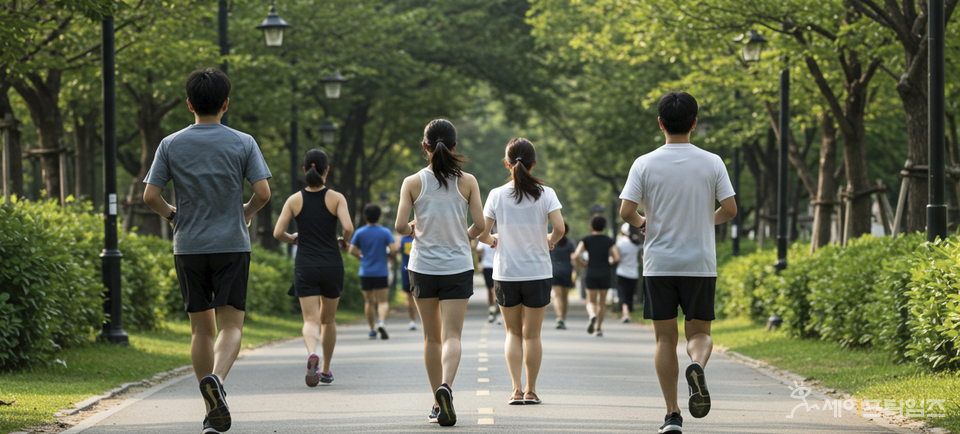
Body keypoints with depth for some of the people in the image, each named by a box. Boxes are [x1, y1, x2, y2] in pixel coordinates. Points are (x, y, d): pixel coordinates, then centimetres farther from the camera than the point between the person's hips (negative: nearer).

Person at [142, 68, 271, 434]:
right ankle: (217, 378, -29)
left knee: (202, 328, 9)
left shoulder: (171, 145, 1)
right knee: (231, 324, 1)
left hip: (188, 247, 2)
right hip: (231, 245, -2)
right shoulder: (243, 143, -2)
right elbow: (263, 192, -9)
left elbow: (150, 196, -3)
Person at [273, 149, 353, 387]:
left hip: (305, 268, 0)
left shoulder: (294, 200, -1)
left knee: (311, 320, -4)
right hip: (332, 265, 0)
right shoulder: (336, 198, -4)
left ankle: (312, 354, -35)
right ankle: (326, 370, 27)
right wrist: (344, 242, 5)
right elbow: (348, 227, -17)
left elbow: (278, 233, -6)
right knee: (328, 319, 18)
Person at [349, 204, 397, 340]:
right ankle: (382, 322, -26)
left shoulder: (359, 233, 0)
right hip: (381, 272, -2)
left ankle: (372, 330, 11)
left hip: (365, 272, 2)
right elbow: (393, 250, -10)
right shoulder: (385, 232, -3)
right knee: (383, 301, 0)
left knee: (369, 302, 10)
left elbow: (352, 250, -3)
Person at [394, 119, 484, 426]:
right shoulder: (467, 182, -4)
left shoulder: (413, 183, -4)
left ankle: (438, 403, 17)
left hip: (423, 266, 1)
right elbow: (479, 224, -7)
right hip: (458, 266, -1)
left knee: (432, 337, 14)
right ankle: (446, 386, -31)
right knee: (452, 335, -4)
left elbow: (400, 225, -10)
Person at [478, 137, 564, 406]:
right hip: (538, 273, -1)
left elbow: (482, 233, -7)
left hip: (505, 273, 1)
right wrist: (550, 240, 6)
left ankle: (516, 390, 2)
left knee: (513, 332, 13)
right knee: (532, 334, 10)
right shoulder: (545, 193, -7)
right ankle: (530, 391, 13)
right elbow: (559, 227, -16)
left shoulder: (497, 195, -5)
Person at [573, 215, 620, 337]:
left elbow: (577, 254, -12)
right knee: (602, 302, 13)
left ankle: (592, 316, -26)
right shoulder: (609, 241, 3)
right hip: (606, 274, 1)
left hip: (591, 273, -1)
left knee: (591, 302, 7)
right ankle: (598, 329, 11)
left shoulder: (586, 240, -1)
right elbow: (617, 258, -6)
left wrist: (583, 261, 9)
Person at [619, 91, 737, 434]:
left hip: (659, 264, 0)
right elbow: (730, 209, -4)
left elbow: (625, 212, -9)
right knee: (699, 332, 11)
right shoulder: (712, 163, -1)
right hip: (700, 264, 0)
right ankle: (697, 366, -24)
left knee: (665, 338, 7)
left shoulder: (645, 164, -4)